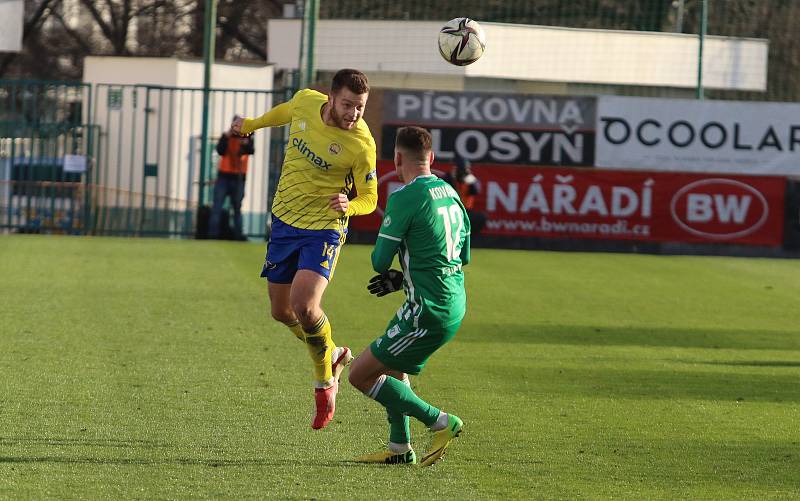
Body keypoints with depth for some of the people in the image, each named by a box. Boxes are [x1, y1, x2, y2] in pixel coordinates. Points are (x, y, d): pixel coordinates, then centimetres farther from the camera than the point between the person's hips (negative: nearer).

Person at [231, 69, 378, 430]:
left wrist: (348, 206, -31)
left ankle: (325, 380, 2)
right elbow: (288, 111, 18)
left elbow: (369, 199, -8)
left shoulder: (361, 145, -21)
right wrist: (252, 125, 34)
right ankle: (333, 355, 37)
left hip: (323, 229, -6)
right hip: (284, 221, 6)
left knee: (304, 306, -23)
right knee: (281, 311, 11)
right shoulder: (306, 102, -9)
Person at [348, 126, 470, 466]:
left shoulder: (404, 198, -15)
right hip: (455, 302, 9)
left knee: (361, 375, -2)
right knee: (392, 366, 28)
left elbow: (380, 261, -12)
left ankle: (440, 422, 0)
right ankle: (400, 448, 29)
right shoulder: (450, 193, 10)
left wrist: (393, 273, 14)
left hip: (429, 310, -9)